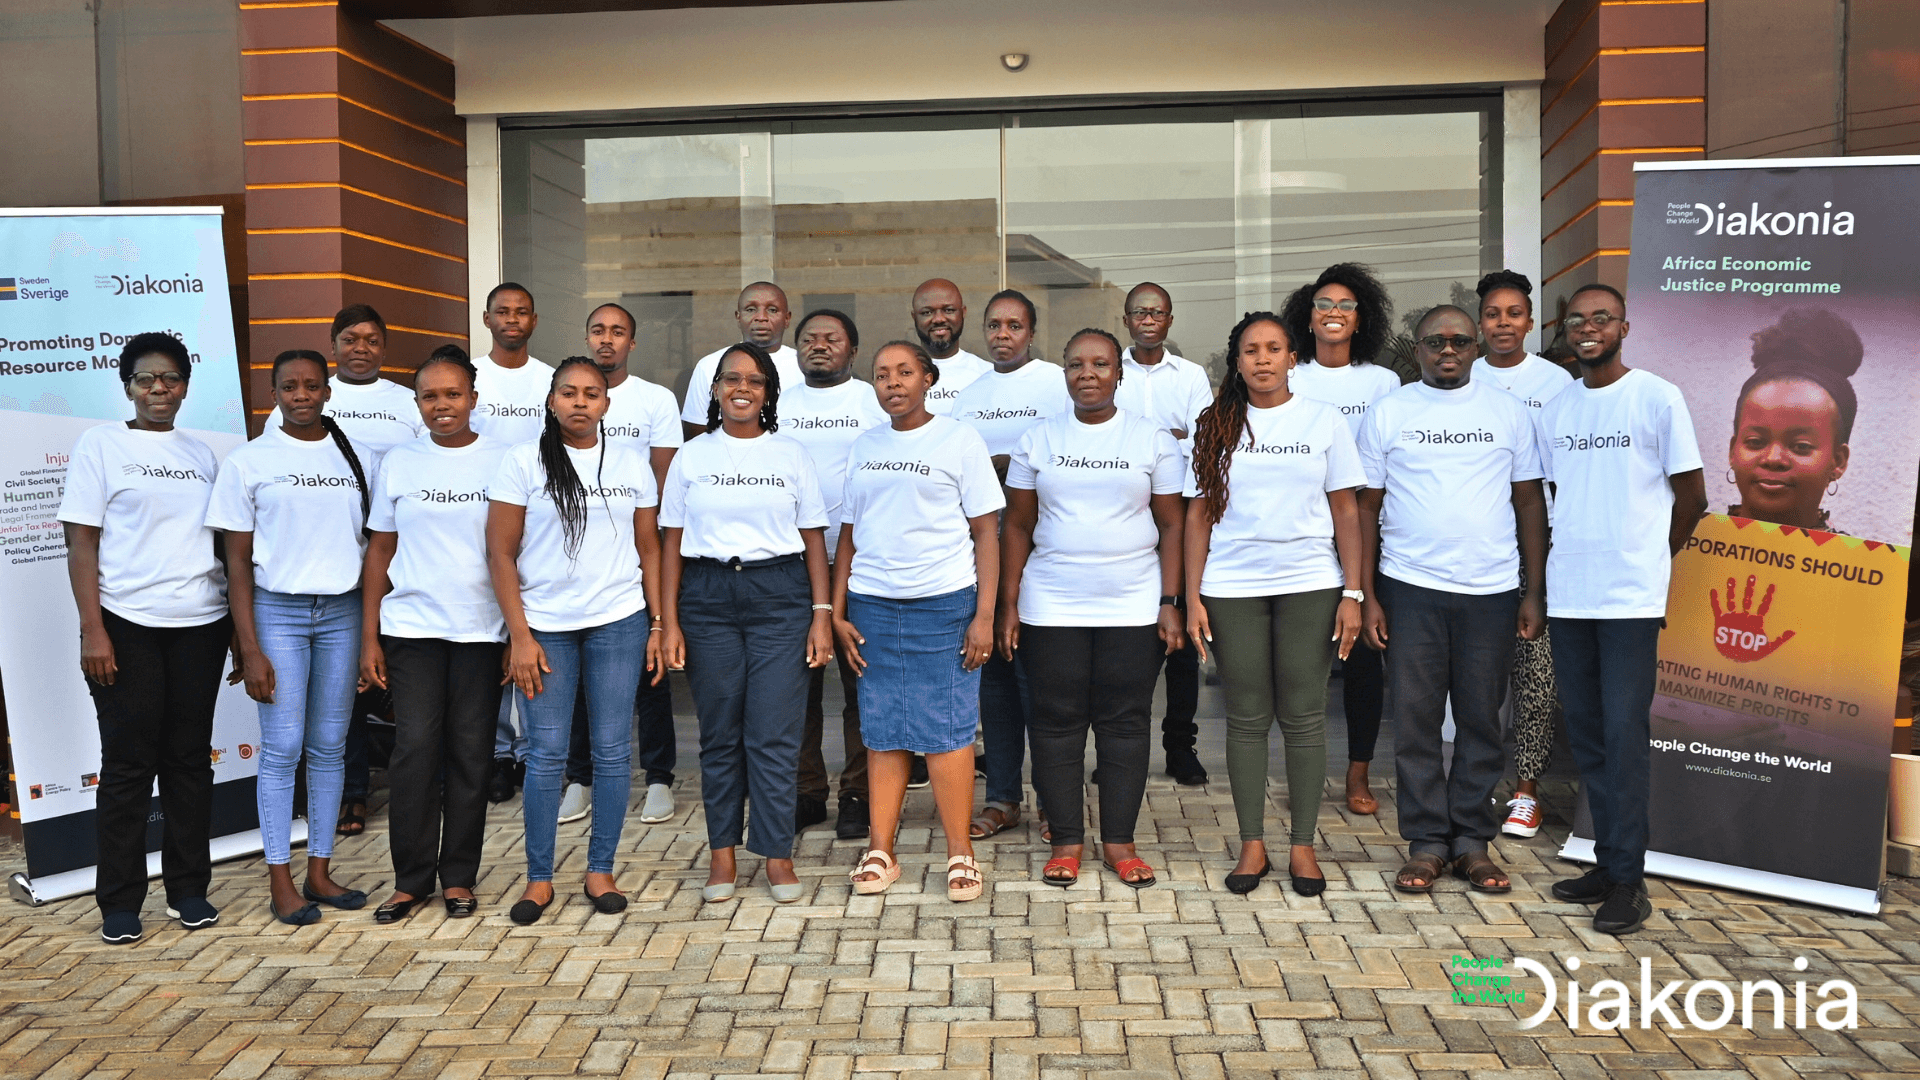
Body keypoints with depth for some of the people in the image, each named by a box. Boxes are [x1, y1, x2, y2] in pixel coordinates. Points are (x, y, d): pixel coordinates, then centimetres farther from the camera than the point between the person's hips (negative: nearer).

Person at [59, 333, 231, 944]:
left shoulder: (201, 455, 13)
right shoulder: (100, 445, 2)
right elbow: (81, 542, -3)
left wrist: (238, 623, 10)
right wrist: (92, 630, -11)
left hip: (200, 625, 3)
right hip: (126, 625, -3)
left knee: (190, 757, 7)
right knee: (128, 761, 1)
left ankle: (189, 890, 17)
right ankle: (119, 903, 11)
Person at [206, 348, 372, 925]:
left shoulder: (353, 459, 9)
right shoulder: (247, 461, 1)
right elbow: (238, 560, -1)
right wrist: (249, 649, -7)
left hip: (342, 611, 3)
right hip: (277, 610, -2)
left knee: (330, 746, 6)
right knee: (282, 748, -2)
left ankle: (319, 872, 16)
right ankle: (280, 883, 7)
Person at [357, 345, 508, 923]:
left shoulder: (502, 460, 3)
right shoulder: (398, 462, 7)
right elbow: (380, 550, 8)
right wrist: (369, 637, 4)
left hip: (482, 629, 0)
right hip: (412, 627, 1)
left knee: (470, 751, 4)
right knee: (415, 747, -3)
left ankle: (458, 876, 16)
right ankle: (411, 878, 9)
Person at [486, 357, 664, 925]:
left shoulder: (632, 466, 8)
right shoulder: (522, 462, 1)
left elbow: (650, 551, 10)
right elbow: (501, 554, -1)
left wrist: (658, 626, 3)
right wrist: (519, 635, -7)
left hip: (619, 622, 2)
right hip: (544, 625, -1)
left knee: (612, 750, 4)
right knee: (546, 753, 1)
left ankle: (600, 871, 16)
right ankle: (539, 879, 14)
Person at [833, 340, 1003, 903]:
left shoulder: (959, 439, 1)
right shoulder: (862, 447, 13)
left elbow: (986, 532, -1)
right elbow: (848, 535, 15)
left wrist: (984, 615, -8)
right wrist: (837, 613, 8)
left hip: (943, 602, -3)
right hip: (872, 604, 4)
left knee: (946, 727, -2)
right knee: (882, 729, 6)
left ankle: (961, 853, 8)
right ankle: (880, 851, 15)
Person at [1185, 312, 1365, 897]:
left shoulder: (1324, 421, 5)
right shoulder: (1216, 426, 7)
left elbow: (1346, 512, 4)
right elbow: (1198, 516, 6)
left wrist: (1353, 594, -3)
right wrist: (1192, 597, -1)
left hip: (1310, 586, -1)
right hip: (1232, 589, 1)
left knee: (1304, 715, 2)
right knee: (1247, 717, 4)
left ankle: (1303, 846, 13)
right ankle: (1252, 845, 15)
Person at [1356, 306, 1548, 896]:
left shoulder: (1508, 411, 7)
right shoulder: (1388, 413, 5)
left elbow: (1529, 499, 9)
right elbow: (1367, 507, 5)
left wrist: (1536, 591, 4)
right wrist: (1366, 595, 0)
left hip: (1492, 589, 1)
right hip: (1410, 587, 0)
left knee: (1481, 719, 6)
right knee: (1415, 719, 2)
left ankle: (1472, 840, 18)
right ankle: (1426, 842, 13)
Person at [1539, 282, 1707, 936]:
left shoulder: (1658, 398, -3)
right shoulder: (1556, 409, 11)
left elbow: (1692, 497, 1)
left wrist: (1647, 559, 7)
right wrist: (1570, 557, 11)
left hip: (1630, 595, -5)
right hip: (1568, 594, 5)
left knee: (1624, 732, -6)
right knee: (1585, 733, 9)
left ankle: (1628, 879, 2)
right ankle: (1608, 862, 20)